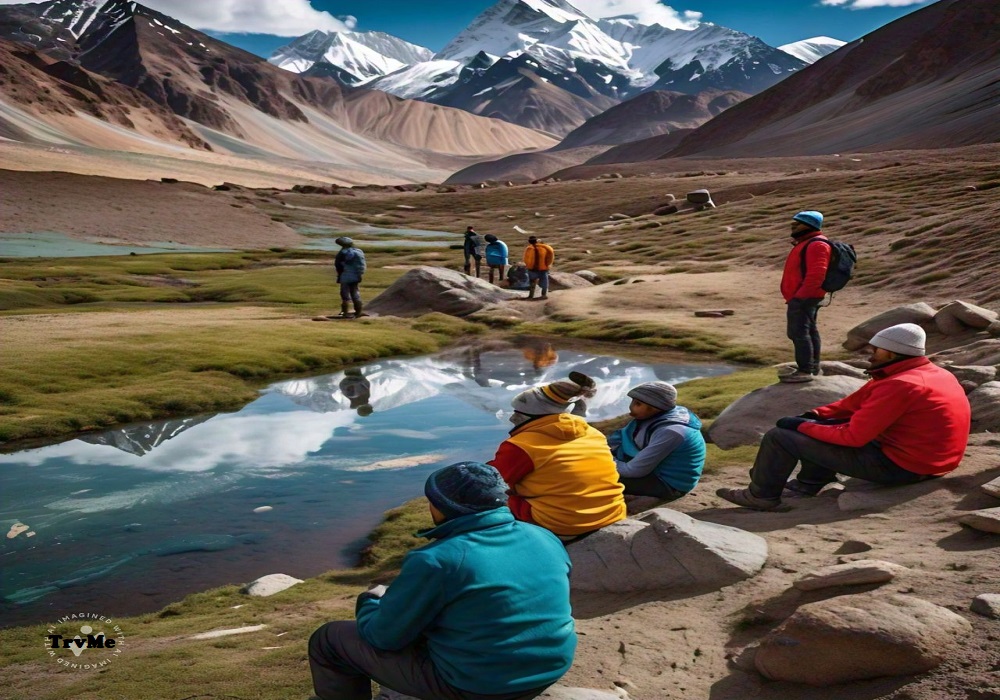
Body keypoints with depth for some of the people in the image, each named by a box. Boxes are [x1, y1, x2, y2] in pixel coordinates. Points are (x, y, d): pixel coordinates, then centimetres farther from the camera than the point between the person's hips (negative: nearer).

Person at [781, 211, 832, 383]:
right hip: (804, 297, 12)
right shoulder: (806, 242, 19)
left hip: (804, 298, -12)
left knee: (799, 332, -14)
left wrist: (799, 295, -25)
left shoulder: (816, 245, -17)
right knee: (809, 330, 18)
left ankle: (805, 371, -16)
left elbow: (816, 275, -26)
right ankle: (813, 367, 28)